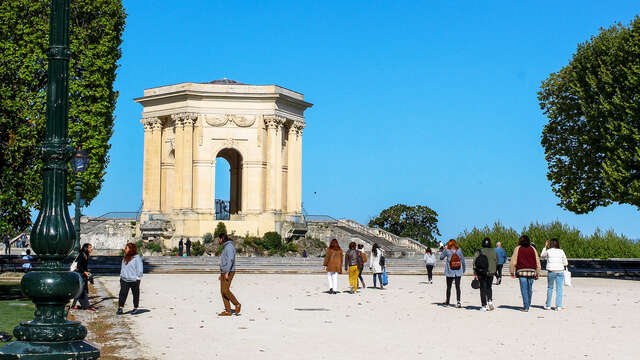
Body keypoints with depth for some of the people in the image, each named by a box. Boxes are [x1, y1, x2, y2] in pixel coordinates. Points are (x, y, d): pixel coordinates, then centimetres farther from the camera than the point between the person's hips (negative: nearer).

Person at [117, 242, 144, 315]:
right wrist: (121, 275, 14)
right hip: (124, 280, 5)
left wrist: (138, 278, -12)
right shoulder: (125, 258, 10)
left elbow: (140, 269, -10)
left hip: (134, 280, -5)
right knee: (122, 294, -4)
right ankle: (120, 308, -3)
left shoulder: (137, 258, -10)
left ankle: (135, 308, 18)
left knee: (135, 294, 7)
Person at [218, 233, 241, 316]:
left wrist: (227, 273, -26)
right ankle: (228, 311, 3)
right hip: (224, 273, 10)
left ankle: (237, 304, -3)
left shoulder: (229, 246, -11)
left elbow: (231, 259, -22)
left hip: (229, 272, -10)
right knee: (223, 291, 4)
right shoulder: (225, 247, 21)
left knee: (225, 290, -16)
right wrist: (221, 274, 24)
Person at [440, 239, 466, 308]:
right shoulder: (459, 250, -2)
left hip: (450, 272, -1)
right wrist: (464, 269, 12)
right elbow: (462, 260, 2)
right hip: (458, 272, 1)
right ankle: (458, 301, -12)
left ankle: (447, 302, 17)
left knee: (449, 287, 9)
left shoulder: (447, 251, -7)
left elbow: (441, 257, 6)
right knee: (458, 287, 2)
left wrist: (445, 249, 10)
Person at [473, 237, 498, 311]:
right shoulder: (494, 252, 0)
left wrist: (475, 274, -4)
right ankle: (490, 300, 1)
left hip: (481, 273, -2)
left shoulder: (479, 252, -6)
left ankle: (484, 306, 1)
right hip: (490, 273, 2)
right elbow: (496, 263, 7)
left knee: (483, 289, 4)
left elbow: (474, 263, -8)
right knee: (488, 287, 21)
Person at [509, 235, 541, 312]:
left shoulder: (518, 249, 3)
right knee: (529, 289, 13)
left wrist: (512, 272, 8)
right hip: (531, 271, 3)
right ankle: (528, 305, 21)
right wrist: (537, 273, 15)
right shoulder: (532, 249, 10)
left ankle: (526, 306, -6)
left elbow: (513, 261, 0)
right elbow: (537, 261, 10)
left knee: (524, 290, -2)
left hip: (522, 271, -3)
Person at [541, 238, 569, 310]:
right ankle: (558, 306, -3)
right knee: (559, 289, 2)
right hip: (560, 272, 1)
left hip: (551, 272, -1)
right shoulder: (561, 252, 2)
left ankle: (548, 305, 15)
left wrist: (545, 246, 20)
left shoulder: (548, 251, -2)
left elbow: (542, 256, 19)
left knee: (550, 288, 11)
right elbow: (565, 263, 3)